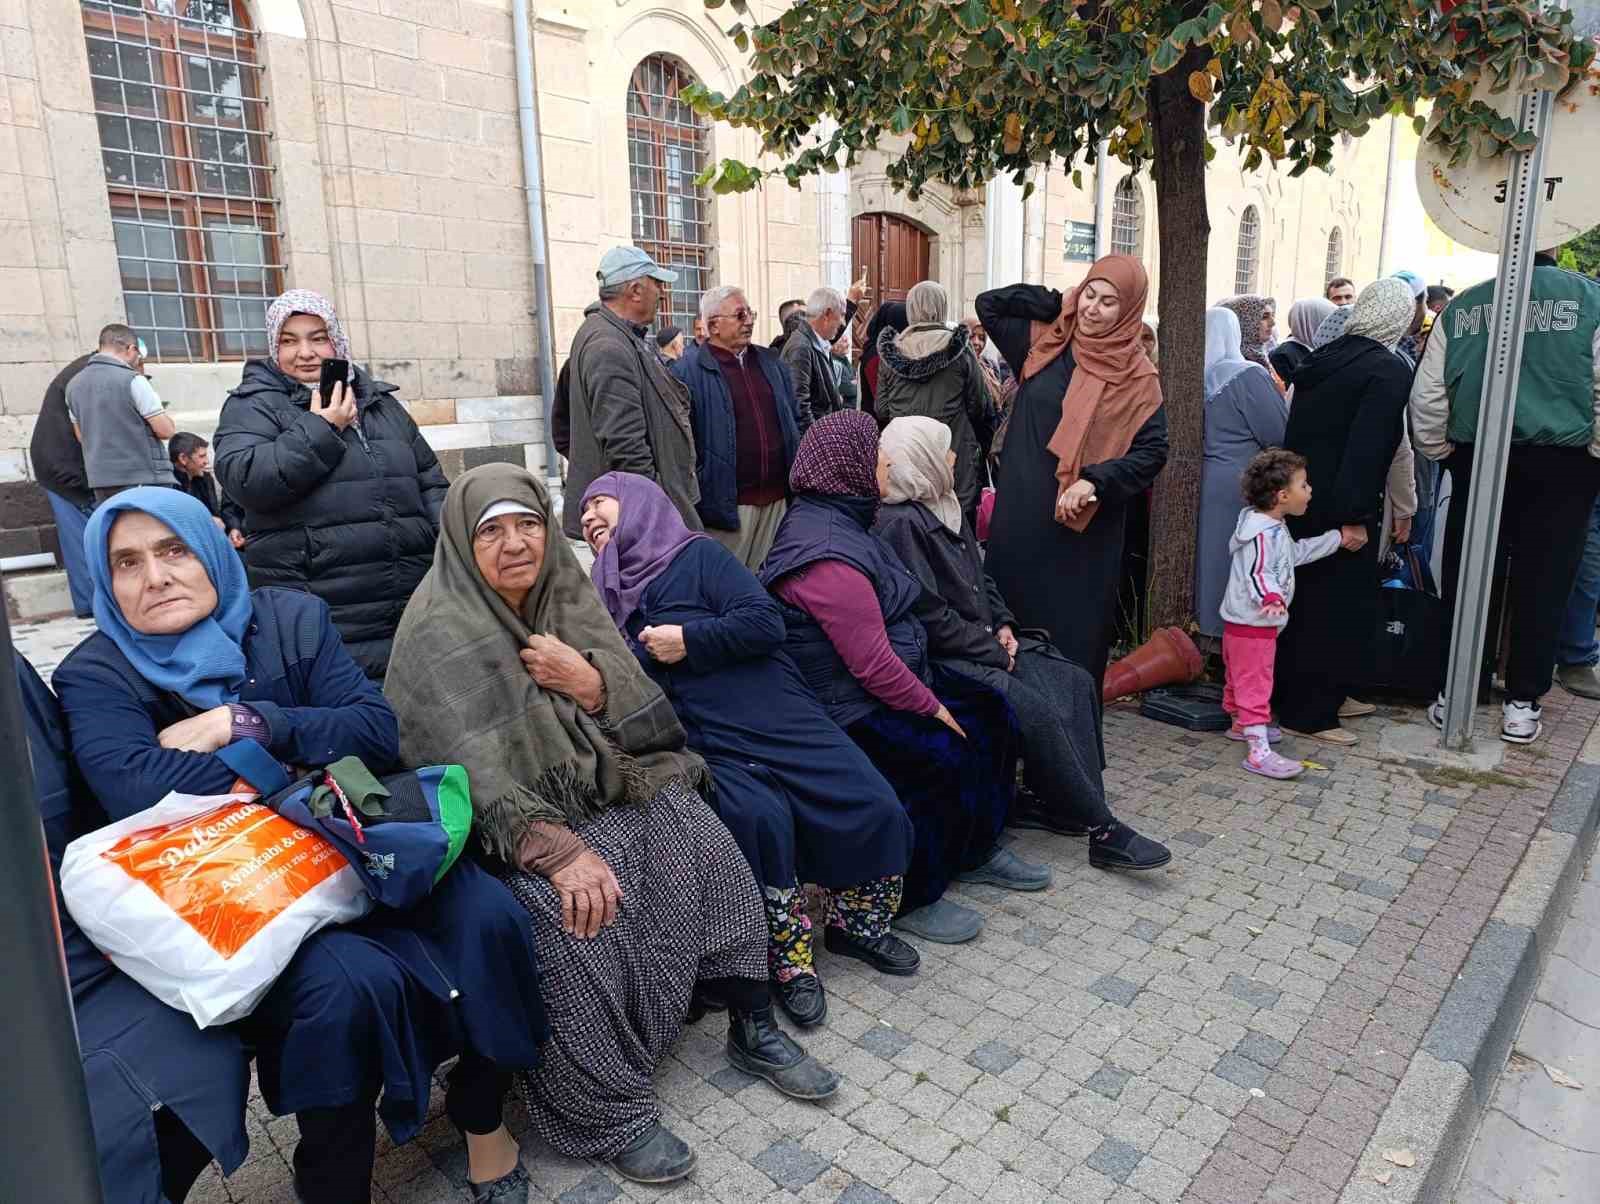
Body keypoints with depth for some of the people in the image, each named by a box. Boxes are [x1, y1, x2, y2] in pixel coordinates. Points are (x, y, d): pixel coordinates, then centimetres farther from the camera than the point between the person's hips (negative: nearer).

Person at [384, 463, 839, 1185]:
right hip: (508, 818, -5)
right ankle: (608, 1111, -13)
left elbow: (646, 714, 2)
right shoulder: (439, 631, -13)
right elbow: (472, 774, -23)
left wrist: (592, 681, -20)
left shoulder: (566, 594, 3)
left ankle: (752, 1027, 0)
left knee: (701, 842, -16)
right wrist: (557, 851, -34)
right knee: (570, 912, -31)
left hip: (601, 780, 5)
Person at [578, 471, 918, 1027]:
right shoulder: (605, 600, 17)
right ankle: (789, 959, -8)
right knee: (758, 819, -30)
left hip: (784, 723, -1)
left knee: (876, 808, -15)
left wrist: (687, 640, -8)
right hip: (711, 748, 1)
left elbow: (766, 621, -6)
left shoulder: (697, 555, 6)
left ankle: (856, 923, 13)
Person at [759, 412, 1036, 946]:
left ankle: (976, 850, 23)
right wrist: (931, 706, -14)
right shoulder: (830, 558, -26)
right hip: (854, 710, -11)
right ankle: (913, 899, -1)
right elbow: (873, 664, -26)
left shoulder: (830, 522, 9)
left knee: (991, 715, 7)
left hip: (888, 679, 11)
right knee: (945, 758, -22)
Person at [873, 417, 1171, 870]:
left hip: (983, 643, 10)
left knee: (1074, 683, -3)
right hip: (942, 660, -10)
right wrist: (993, 652, -13)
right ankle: (1101, 829, -9)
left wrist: (1002, 625, 6)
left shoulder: (946, 508, 13)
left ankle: (1045, 799, -2)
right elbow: (930, 616, -20)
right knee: (1038, 710, -21)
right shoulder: (900, 524, -17)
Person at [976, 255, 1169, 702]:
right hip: (1020, 518, 3)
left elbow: (1152, 451, -7)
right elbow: (988, 303, 8)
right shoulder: (1044, 343, 6)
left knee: (1071, 636, 3)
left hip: (1083, 530, -2)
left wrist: (1095, 482, -21)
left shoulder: (1137, 377, -2)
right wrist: (1060, 301, 3)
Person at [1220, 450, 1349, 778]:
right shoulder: (1262, 533, -24)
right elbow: (1256, 574, -31)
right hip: (1251, 624, -11)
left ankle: (1240, 725, 42)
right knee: (1255, 685, -10)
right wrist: (1271, 596, -49)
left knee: (1239, 678, 24)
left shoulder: (1275, 529, 12)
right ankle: (1258, 751, -10)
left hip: (1244, 622, 11)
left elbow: (1296, 553, 26)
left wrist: (1337, 538, 31)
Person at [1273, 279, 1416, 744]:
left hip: (1302, 500, 8)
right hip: (1339, 509, -8)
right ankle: (1310, 712, 8)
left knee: (1306, 597, 16)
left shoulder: (1325, 357, 8)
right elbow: (1370, 449, -21)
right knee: (1336, 604, 1)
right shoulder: (1390, 370, -14)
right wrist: (1354, 517, -20)